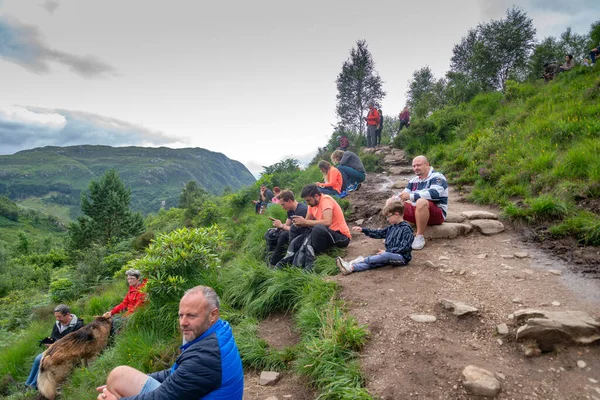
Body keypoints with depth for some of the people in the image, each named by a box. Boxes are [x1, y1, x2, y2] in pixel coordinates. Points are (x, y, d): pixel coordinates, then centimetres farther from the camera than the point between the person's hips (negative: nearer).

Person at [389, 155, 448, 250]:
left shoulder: (437, 177, -9)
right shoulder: (413, 181, 14)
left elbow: (434, 193, -27)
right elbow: (404, 195, 11)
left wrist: (411, 196, -31)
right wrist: (395, 198, -14)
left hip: (437, 214, -7)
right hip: (417, 212, 7)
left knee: (421, 202, -40)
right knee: (391, 202, -2)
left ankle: (420, 237, -28)